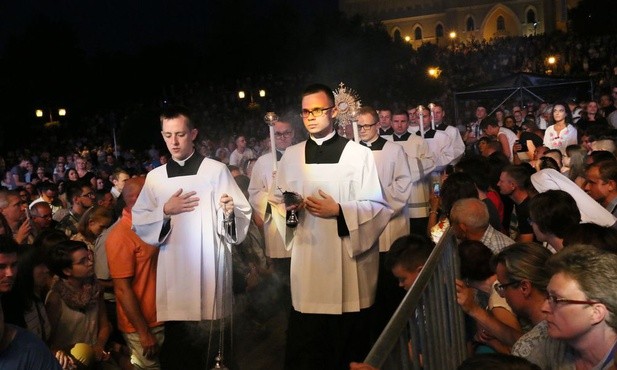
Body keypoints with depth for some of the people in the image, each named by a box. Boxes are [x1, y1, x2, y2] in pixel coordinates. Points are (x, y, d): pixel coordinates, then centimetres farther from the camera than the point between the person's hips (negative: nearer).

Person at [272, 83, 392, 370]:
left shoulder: (358, 154, -3)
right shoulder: (291, 156, 9)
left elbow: (377, 207, -5)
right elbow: (277, 201, 14)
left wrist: (339, 211, -18)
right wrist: (288, 208, -8)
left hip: (348, 259, -2)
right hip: (306, 260, 3)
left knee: (349, 346, 6)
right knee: (303, 346, 5)